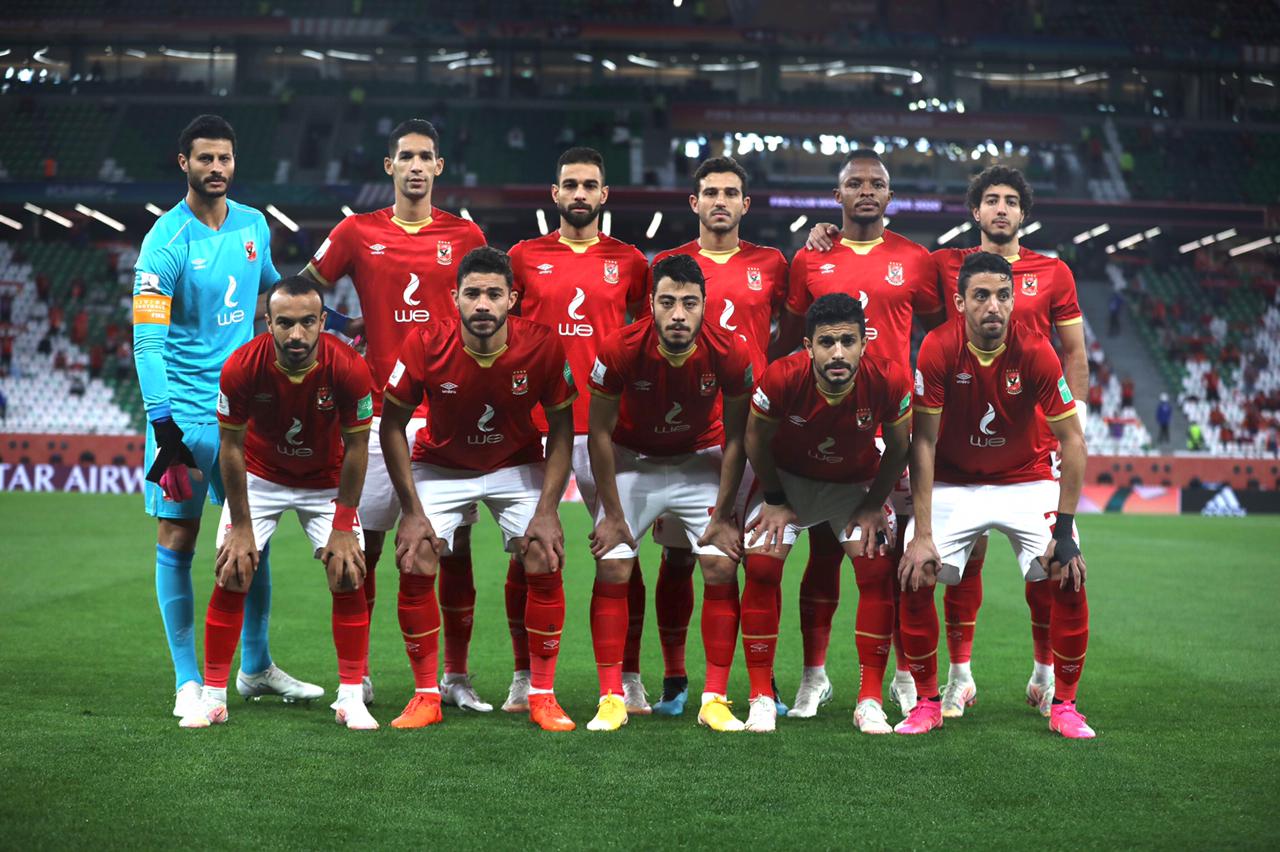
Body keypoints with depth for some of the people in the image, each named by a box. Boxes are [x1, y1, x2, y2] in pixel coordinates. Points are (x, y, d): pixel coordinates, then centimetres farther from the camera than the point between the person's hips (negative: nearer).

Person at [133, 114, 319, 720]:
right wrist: (162, 424, -26)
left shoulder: (253, 226, 7)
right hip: (184, 413, -5)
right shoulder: (166, 241, -12)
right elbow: (147, 340, -17)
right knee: (178, 540, -1)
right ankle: (189, 682, 8)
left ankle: (256, 668, 23)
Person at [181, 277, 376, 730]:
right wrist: (242, 527, -13)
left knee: (348, 578, -9)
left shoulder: (348, 369, -30)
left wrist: (343, 526, -14)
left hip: (327, 481, 0)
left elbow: (356, 447, -16)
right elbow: (232, 446, -16)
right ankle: (212, 697, 4)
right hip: (259, 477, 0)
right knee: (231, 577, -7)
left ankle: (351, 698, 3)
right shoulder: (242, 367, -30)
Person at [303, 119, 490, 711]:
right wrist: (347, 328, -1)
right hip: (381, 412, -1)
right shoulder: (358, 233, 5)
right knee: (364, 542, 2)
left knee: (455, 546, 2)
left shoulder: (465, 236, 7)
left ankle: (456, 676, 12)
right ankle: (356, 673, 14)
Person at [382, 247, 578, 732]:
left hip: (519, 466, 0)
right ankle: (426, 695, 1)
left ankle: (542, 697, 0)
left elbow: (561, 428, -10)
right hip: (440, 467, 0)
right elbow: (392, 425, -12)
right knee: (414, 567, -14)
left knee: (546, 567, -13)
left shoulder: (542, 346, -24)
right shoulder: (425, 345, -25)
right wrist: (413, 511, -16)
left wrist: (547, 510, -17)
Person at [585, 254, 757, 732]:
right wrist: (612, 513, -12)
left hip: (700, 462, 1)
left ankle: (715, 699, -2)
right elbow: (600, 432, -14)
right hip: (633, 460, 0)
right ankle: (611, 698, -1)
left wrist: (723, 515, -10)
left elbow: (735, 439, -10)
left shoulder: (731, 355, -25)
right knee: (612, 570, -10)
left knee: (722, 568, -10)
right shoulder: (621, 351, -27)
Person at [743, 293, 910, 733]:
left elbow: (898, 449, -9)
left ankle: (870, 701, -2)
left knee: (877, 571, -13)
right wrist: (774, 500, -6)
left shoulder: (890, 380, -29)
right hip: (788, 478, -1)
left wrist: (874, 505, -6)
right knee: (760, 567, -14)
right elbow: (756, 439, -10)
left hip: (856, 483, 1)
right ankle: (761, 698, -3)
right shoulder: (782, 378, -32)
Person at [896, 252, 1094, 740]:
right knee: (915, 577, -16)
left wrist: (1064, 529, -18)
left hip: (1027, 482, 0)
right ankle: (927, 703, 3)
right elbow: (923, 443, -16)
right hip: (955, 484, 0)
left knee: (1069, 580, -16)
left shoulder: (1035, 352, -21)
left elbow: (1072, 441, -15)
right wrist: (922, 534, -20)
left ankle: (1064, 705, 3)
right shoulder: (938, 350, -20)